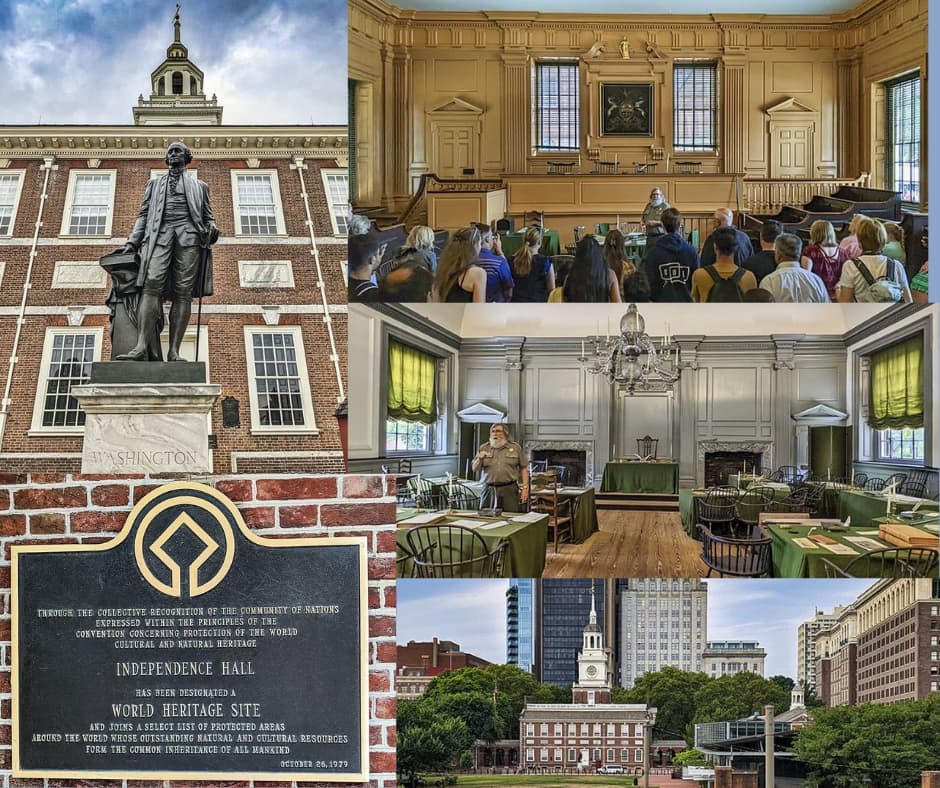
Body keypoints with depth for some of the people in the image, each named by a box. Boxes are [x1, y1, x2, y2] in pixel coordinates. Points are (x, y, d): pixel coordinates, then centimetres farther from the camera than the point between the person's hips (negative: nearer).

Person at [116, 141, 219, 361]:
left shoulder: (199, 186, 26)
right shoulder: (154, 184, 29)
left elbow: (208, 216, 20)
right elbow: (143, 215, 22)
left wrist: (212, 228, -3)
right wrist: (132, 241, 9)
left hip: (189, 234, 0)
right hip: (159, 233, 0)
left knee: (183, 292, -13)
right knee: (151, 285, -21)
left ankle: (174, 351, -21)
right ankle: (142, 347, -34)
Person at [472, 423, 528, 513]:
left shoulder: (515, 448, 7)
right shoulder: (484, 448, 11)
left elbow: (523, 469, 7)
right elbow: (475, 468, 10)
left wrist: (525, 488, -2)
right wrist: (480, 459, -10)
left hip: (509, 489, -1)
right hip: (489, 490, 1)